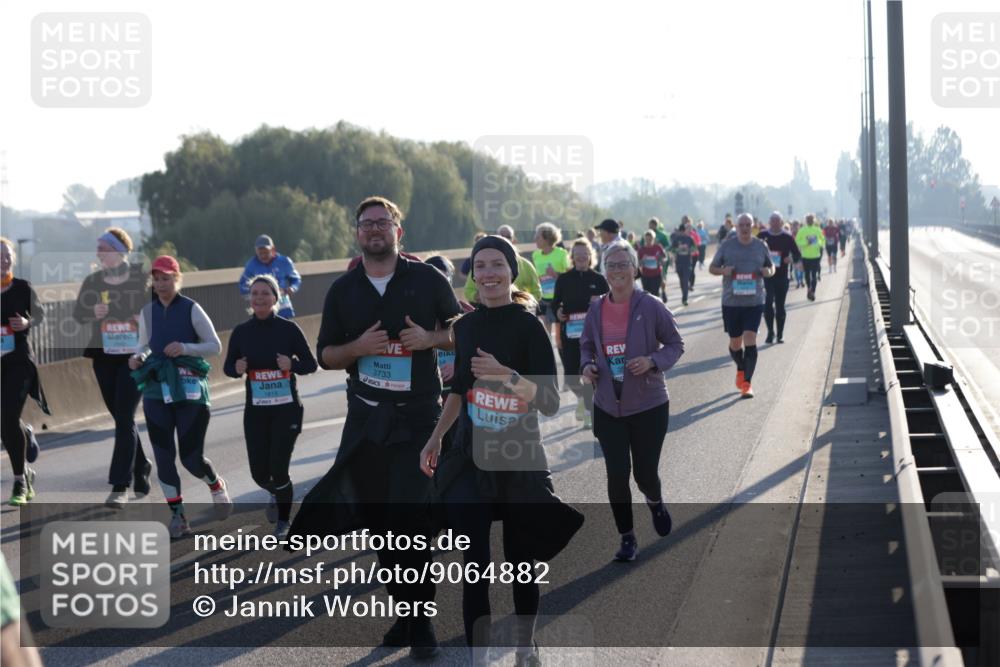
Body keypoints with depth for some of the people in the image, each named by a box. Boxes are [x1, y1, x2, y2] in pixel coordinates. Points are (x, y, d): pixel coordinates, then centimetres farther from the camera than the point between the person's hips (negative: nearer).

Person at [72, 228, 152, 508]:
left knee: (124, 418, -12)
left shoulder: (141, 278, -5)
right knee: (120, 418, 12)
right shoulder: (92, 281, 5)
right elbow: (77, 314, 5)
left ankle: (120, 487, -14)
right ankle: (141, 467, 35)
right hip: (103, 356, 4)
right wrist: (93, 313, -15)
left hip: (135, 356, -4)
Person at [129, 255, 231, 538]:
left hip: (190, 389, -4)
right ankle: (178, 517, 9)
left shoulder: (191, 309, -5)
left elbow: (215, 346, -5)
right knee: (163, 456, -2)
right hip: (157, 390, 4)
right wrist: (138, 358, -2)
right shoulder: (147, 312, 7)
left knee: (192, 457, -3)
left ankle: (218, 487, 30)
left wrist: (186, 348, -20)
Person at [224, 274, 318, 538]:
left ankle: (283, 520, 18)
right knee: (260, 473, 4)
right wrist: (237, 368, -13)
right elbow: (228, 366, 9)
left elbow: (311, 364, -2)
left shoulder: (288, 328, -7)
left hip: (287, 409, -3)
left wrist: (292, 364, -21)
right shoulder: (241, 331, 0)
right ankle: (277, 493, 42)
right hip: (255, 411, 3)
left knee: (278, 469, -7)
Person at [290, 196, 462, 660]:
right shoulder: (343, 290, 7)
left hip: (418, 416, -3)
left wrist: (430, 338, -11)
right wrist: (357, 347, -10)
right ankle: (404, 610, 19)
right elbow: (325, 354, 10)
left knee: (410, 517, -11)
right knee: (379, 519, 6)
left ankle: (420, 622, -3)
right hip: (365, 417, 3)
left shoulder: (427, 280, 1)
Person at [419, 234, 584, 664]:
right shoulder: (466, 326, 6)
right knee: (476, 563, -5)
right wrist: (435, 438, 15)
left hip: (520, 462, -3)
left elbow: (550, 403, -14)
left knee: (519, 560, 7)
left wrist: (506, 375, -26)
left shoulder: (528, 326, -9)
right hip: (469, 460, 3)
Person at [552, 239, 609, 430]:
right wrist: (558, 311, -11)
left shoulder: (598, 279, 2)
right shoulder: (564, 279, 4)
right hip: (569, 333, 1)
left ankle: (589, 412, 8)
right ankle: (581, 397, 34)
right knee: (570, 376, 1)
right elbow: (556, 302, 10)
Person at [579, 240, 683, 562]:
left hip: (648, 406, -2)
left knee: (645, 473, 5)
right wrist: (586, 365, -6)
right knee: (617, 474, -2)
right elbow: (586, 345, 15)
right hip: (608, 408, 3)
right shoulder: (596, 310, -1)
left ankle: (655, 502, 43)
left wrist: (653, 361, -21)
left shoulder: (651, 307, -12)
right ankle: (627, 538, 16)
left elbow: (676, 344, -3)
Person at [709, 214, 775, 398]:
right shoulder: (727, 245, 1)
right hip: (731, 301, 1)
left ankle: (747, 383, -8)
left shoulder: (760, 246, 4)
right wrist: (723, 271, -14)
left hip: (754, 301, -1)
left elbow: (771, 266, 17)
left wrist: (769, 271, -7)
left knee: (750, 340, -11)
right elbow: (712, 268, 7)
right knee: (735, 343, 10)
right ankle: (741, 370, 40)